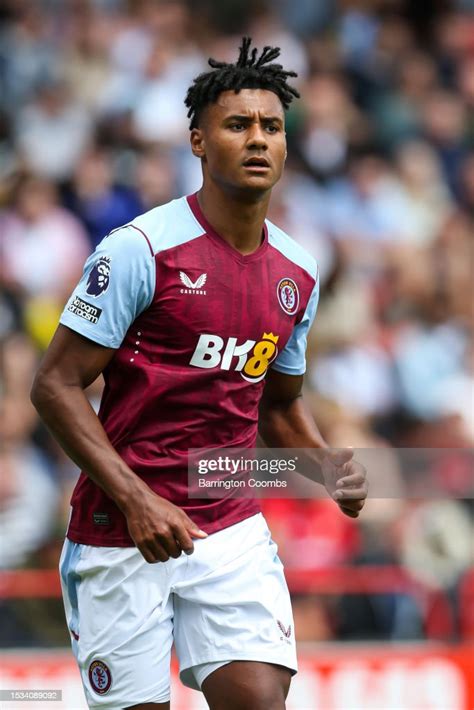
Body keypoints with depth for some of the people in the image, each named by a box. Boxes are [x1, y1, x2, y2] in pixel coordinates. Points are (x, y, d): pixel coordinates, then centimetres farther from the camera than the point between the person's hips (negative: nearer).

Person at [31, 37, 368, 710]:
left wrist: (329, 466, 1)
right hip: (122, 530, -4)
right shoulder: (141, 249, -11)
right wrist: (136, 500, -21)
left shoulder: (298, 274, 8)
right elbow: (56, 384, -12)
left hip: (233, 527, 4)